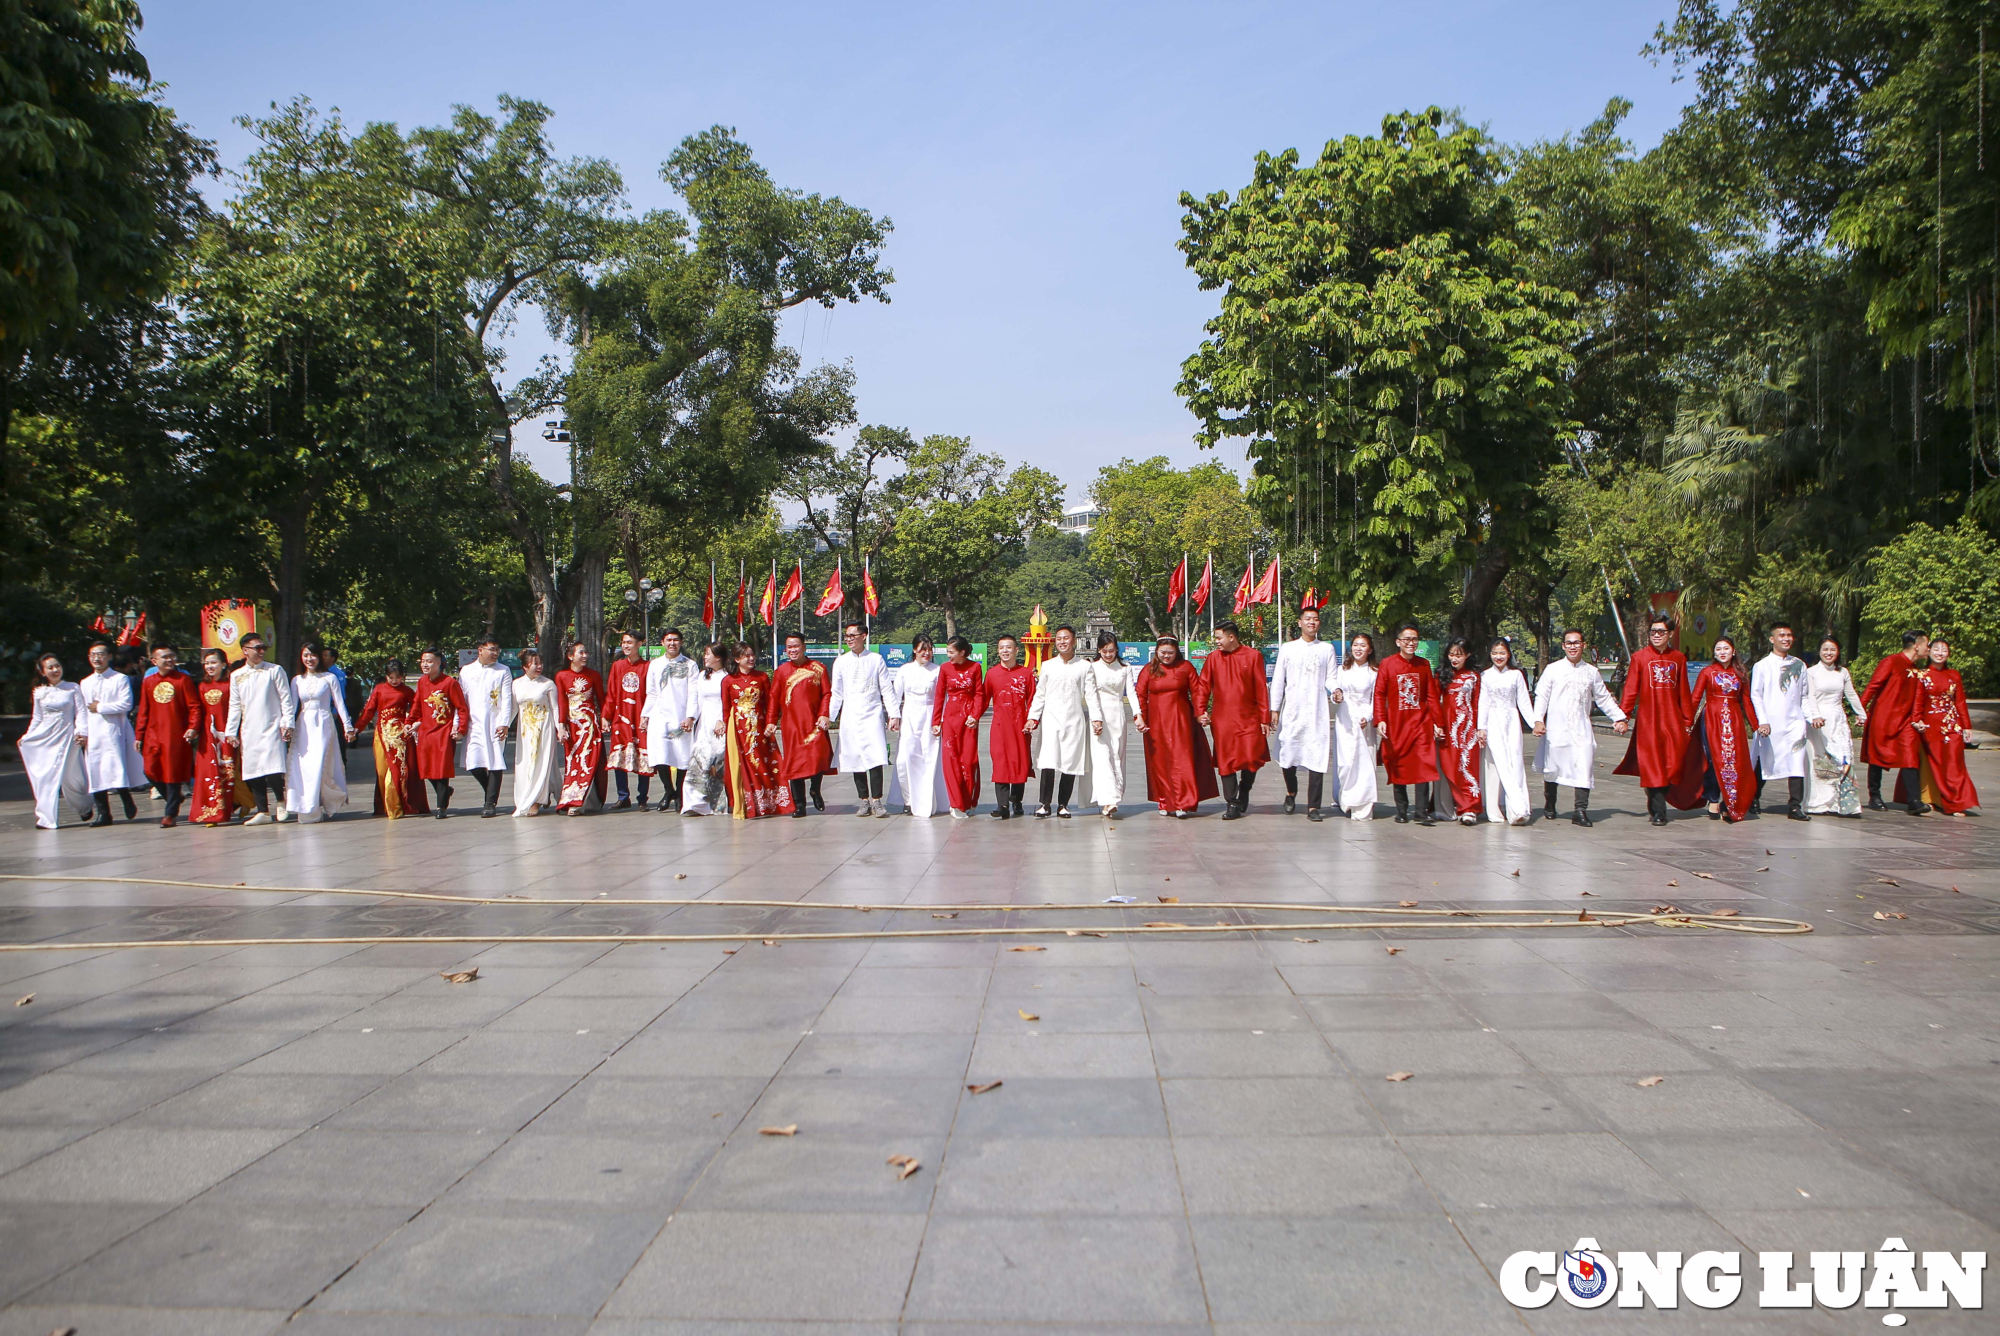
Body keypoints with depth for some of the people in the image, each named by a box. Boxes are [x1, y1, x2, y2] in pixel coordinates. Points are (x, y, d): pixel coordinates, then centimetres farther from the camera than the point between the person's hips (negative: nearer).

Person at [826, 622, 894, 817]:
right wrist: (829, 716, 6)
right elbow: (836, 693, 13)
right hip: (850, 717, 3)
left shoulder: (876, 660, 4)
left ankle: (876, 801, -8)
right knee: (855, 759, 3)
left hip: (873, 715, -2)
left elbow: (886, 689, 5)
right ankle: (864, 801, 11)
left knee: (875, 757, -13)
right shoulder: (841, 662, 10)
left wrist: (893, 714, -2)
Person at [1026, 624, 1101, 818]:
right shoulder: (1047, 666, 11)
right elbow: (1039, 694, 12)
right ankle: (1044, 804, -5)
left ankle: (1063, 805, 8)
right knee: (1048, 763, -11)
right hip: (1051, 719, 0)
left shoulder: (1084, 666, 8)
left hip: (1074, 720, 0)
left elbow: (1090, 694, 5)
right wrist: (1032, 717, 4)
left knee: (1071, 764, -1)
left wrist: (1096, 718, -2)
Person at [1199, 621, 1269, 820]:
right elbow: (1204, 686, 8)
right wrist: (1201, 712, -1)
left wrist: (1264, 718, -2)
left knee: (1252, 758, -5)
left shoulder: (1253, 656, -1)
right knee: (1226, 761, 0)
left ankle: (1244, 790, 24)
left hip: (1248, 719, -1)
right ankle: (1232, 804, 9)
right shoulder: (1214, 657, 5)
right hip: (1222, 720, 2)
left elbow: (1261, 689, -1)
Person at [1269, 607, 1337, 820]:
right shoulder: (1287, 649, 10)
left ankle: (1313, 807, -2)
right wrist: (1274, 709, 4)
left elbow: (1330, 678, 9)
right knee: (1288, 754, 0)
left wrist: (1335, 690, -14)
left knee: (1317, 757, -6)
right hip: (1292, 711, 0)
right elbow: (1278, 680, 10)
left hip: (1318, 711, 0)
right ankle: (1291, 793, 28)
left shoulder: (1327, 649, 12)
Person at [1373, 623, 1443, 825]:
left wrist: (1438, 722, 8)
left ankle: (1422, 812, -8)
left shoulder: (1424, 664, 9)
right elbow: (1379, 694, 0)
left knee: (1424, 767, -10)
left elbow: (1432, 696, 11)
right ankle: (1401, 812, 15)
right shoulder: (1387, 664, 2)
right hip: (1396, 724, -1)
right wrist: (1380, 720, -10)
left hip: (1421, 723, 1)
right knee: (1398, 769, 5)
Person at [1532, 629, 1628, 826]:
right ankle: (1549, 806, 27)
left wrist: (1619, 718, 13)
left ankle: (1581, 810, -11)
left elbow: (1603, 698, 18)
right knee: (1552, 767, 7)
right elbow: (1541, 696, 0)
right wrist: (1538, 720, -12)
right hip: (1556, 728, -1)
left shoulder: (1591, 672, 10)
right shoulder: (1553, 669, 3)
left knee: (1584, 767, -12)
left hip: (1582, 729, 1)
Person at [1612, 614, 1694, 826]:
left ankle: (1655, 803, 17)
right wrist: (1623, 715, -12)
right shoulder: (1639, 657, 0)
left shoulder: (1679, 658, 8)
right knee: (1652, 765, -3)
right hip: (1648, 720, -3)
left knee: (1673, 763, -1)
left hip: (1672, 720, 3)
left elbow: (1684, 692, 12)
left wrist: (1688, 720, 12)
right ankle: (1658, 812, 2)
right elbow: (1630, 689, -4)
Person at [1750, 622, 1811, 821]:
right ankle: (1754, 799, 24)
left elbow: (1803, 696, 19)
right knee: (1763, 763, 6)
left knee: (1797, 765, -8)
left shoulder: (1799, 665, 14)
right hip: (1770, 724, -2)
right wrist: (1762, 722, -12)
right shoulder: (1762, 665, 3)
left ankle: (1795, 806, -8)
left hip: (1794, 723, 2)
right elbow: (1755, 696, -2)